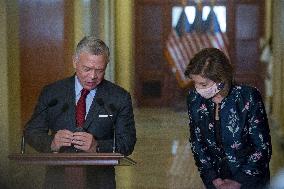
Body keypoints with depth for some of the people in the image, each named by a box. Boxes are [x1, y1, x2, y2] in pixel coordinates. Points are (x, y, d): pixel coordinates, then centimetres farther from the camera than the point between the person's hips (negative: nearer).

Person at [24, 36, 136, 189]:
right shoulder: (51, 93, 11)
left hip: (99, 177, 0)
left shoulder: (119, 98, 8)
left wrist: (96, 147, -14)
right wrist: (52, 143, -10)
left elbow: (127, 143, 4)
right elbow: (31, 132, 11)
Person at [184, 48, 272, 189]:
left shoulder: (248, 98, -21)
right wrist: (212, 177, -9)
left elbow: (262, 147, -15)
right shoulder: (194, 98, -11)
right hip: (214, 176, 3)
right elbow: (196, 141, -1)